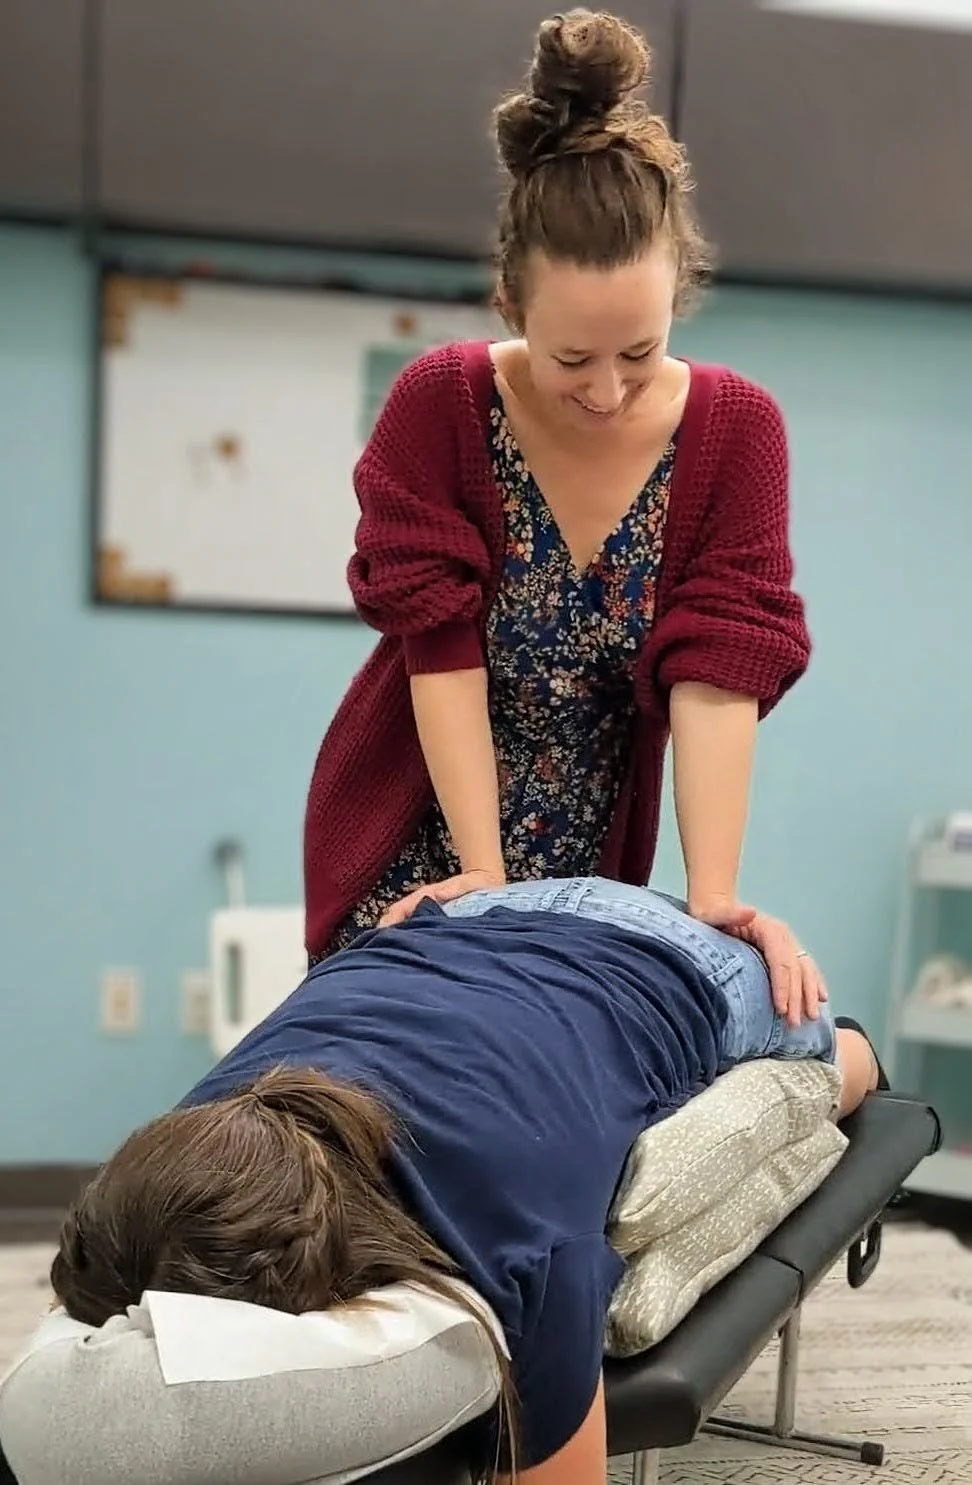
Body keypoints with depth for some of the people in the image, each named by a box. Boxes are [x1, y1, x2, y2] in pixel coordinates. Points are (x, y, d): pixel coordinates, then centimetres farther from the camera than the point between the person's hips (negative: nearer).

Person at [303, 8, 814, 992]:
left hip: (593, 865, 2)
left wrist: (713, 900, -26)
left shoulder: (738, 432, -12)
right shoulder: (438, 405, -16)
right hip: (414, 853, -1)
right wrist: (486, 881, -22)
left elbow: (719, 671, -19)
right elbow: (441, 650, -18)